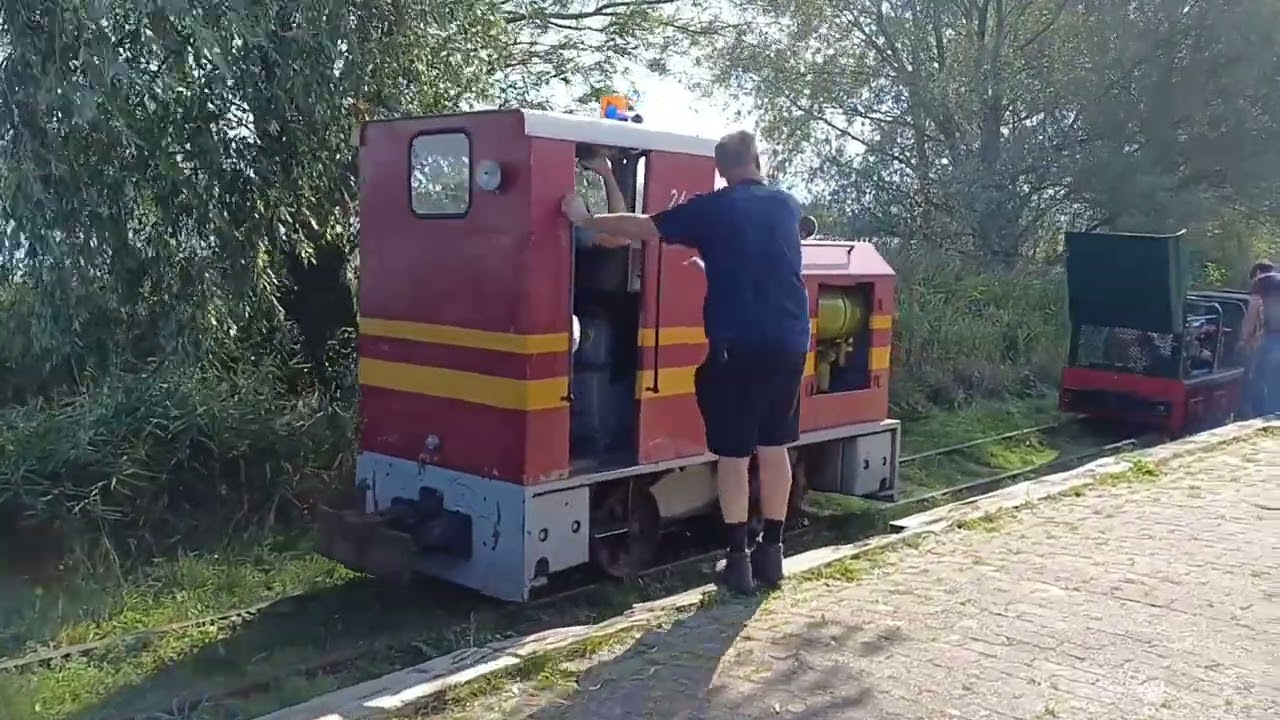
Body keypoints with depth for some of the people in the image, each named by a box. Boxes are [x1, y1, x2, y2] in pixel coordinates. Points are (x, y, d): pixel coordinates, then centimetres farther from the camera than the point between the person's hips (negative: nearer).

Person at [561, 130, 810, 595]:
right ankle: (771, 552, 18)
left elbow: (641, 228, -3)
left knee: (733, 454, 2)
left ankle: (739, 560, 5)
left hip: (739, 346, -5)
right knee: (774, 447, 13)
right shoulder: (787, 206, 11)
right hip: (789, 343, 5)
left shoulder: (713, 209, -3)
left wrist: (586, 220, 7)